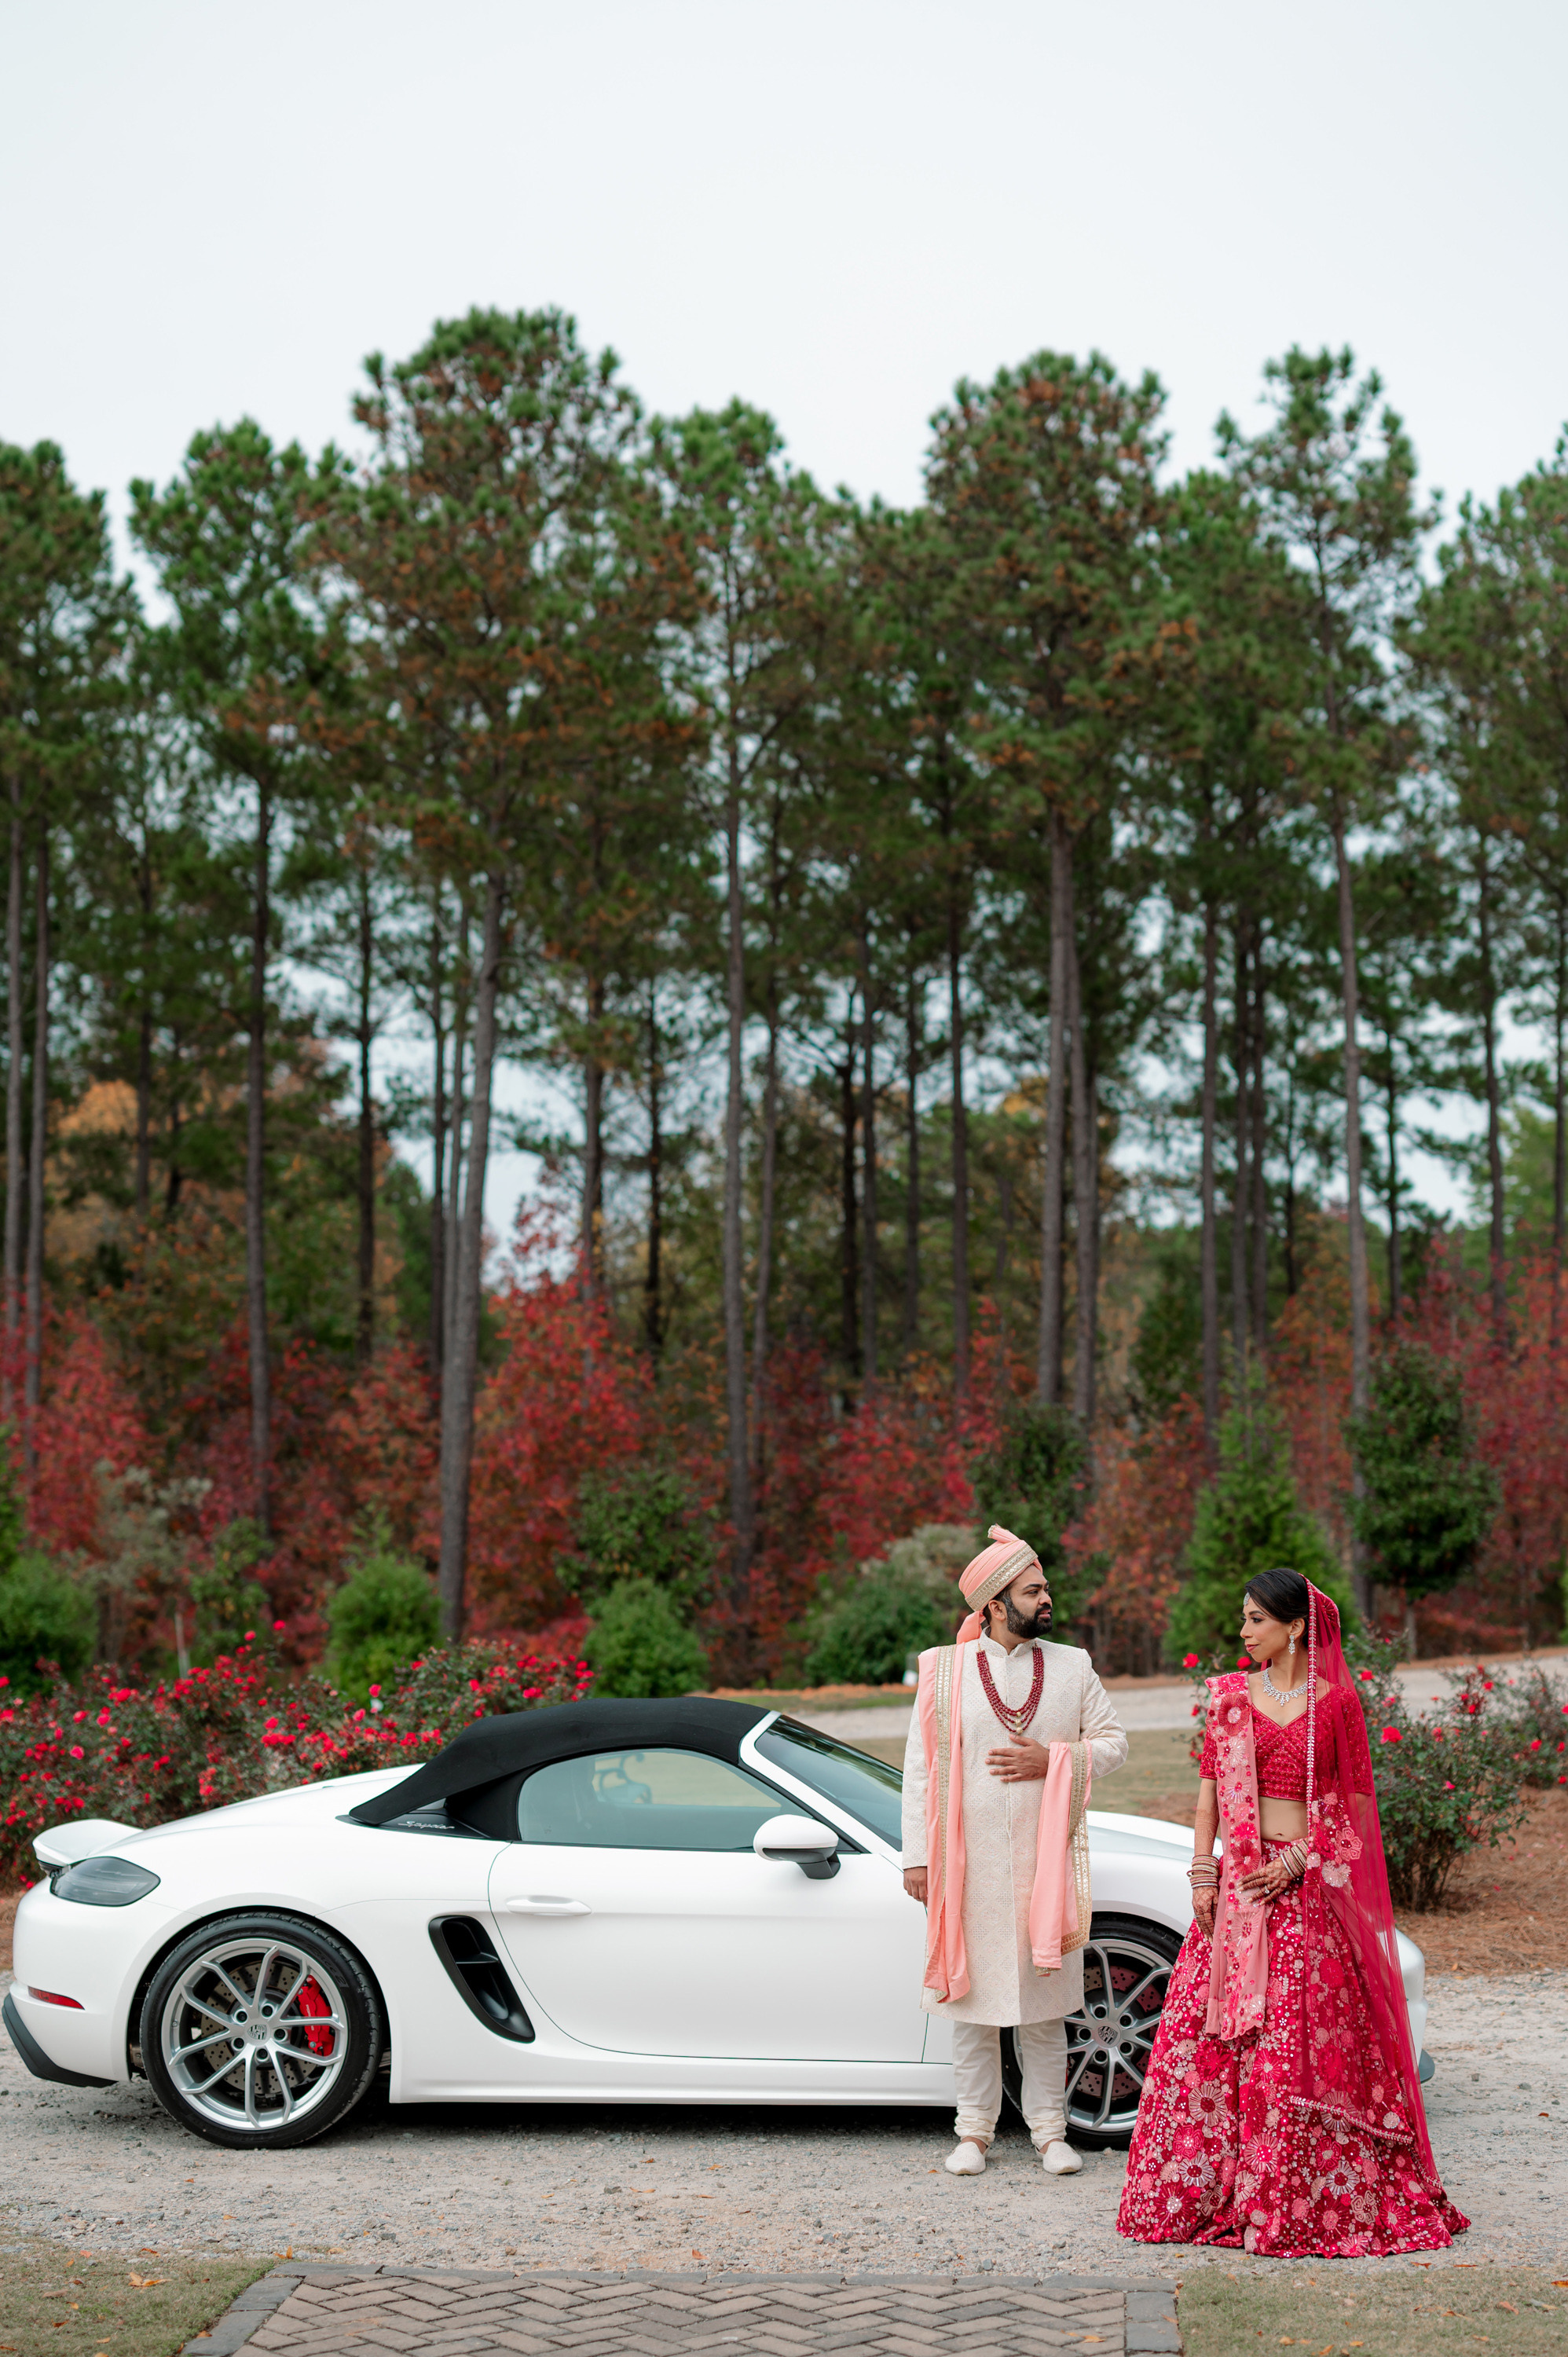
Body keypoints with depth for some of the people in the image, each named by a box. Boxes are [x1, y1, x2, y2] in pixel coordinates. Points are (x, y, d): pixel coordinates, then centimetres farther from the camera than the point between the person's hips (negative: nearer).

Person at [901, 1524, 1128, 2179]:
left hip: (1044, 1859, 1)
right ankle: (975, 2128, 15)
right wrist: (917, 1857, -3)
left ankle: (1048, 2126, 14)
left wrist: (1051, 1761, -10)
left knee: (1043, 2000, 5)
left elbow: (1113, 1743, 8)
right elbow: (920, 1767, 1)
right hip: (969, 1860, -1)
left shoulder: (1072, 1666, 6)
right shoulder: (944, 1671, 1)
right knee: (973, 1995, 4)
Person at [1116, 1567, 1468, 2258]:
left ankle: (1308, 2199, 3)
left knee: (1307, 2037, -5)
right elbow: (1209, 1787, 9)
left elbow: (1353, 1801, 0)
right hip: (1238, 1880, 3)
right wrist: (1203, 1874, 0)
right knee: (1212, 2028, 0)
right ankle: (1205, 2190, 11)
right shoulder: (1229, 1696, 9)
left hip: (1307, 1885, -3)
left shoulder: (1337, 1702, 0)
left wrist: (1300, 1860, -11)